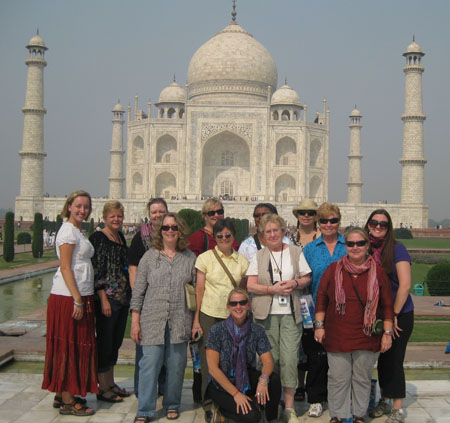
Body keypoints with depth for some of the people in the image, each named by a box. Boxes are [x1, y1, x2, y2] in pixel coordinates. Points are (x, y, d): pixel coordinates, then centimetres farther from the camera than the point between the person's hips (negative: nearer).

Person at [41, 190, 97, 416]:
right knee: (68, 346, -3)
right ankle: (67, 402, 5)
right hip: (68, 297, -9)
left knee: (76, 346, 13)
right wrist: (77, 300, -20)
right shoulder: (68, 230, -11)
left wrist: (81, 299, 14)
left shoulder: (78, 231, 17)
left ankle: (62, 395, 22)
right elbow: (65, 267, -17)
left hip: (81, 296, 9)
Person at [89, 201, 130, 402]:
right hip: (106, 298, -8)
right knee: (105, 342, 0)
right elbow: (95, 271, -14)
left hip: (123, 298, 8)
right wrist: (103, 299, -18)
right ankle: (103, 388, 9)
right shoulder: (97, 238, -10)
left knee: (116, 341, 14)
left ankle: (111, 383, 25)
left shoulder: (121, 237, 13)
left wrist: (129, 295, 16)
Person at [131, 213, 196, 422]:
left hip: (180, 322, 1)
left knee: (176, 365, 8)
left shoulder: (190, 258, 7)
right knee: (149, 364, -3)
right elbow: (138, 290, 4)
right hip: (152, 321, -1)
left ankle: (172, 404, 25)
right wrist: (135, 321, 0)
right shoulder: (150, 256, 4)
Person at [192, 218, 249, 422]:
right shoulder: (206, 257, 1)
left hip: (233, 316, 2)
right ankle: (209, 404, 13)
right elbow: (199, 289, 0)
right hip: (209, 315, -2)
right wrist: (196, 320, -4)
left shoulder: (242, 260, 8)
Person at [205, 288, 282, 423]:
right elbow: (213, 368, -16)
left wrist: (263, 379, -33)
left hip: (247, 380, 4)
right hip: (221, 385, -4)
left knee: (274, 379, -25)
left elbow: (268, 361, -9)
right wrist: (236, 394, -20)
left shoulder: (257, 331, -3)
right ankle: (221, 409, 3)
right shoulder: (217, 330, -13)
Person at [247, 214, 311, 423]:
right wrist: (272, 289, -12)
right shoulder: (258, 257, 8)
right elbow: (250, 286, 1)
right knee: (270, 359, 0)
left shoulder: (296, 252, 11)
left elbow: (306, 278, 13)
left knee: (290, 359, -6)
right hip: (266, 314, 0)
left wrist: (295, 283, -8)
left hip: (290, 314, 0)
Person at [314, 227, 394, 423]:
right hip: (337, 336, 0)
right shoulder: (333, 269, 2)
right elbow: (321, 298, 7)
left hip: (366, 338, 0)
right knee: (338, 378, 5)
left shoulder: (378, 272, 2)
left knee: (362, 378, 11)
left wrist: (387, 333, 2)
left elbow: (387, 305, 5)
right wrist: (319, 325, 3)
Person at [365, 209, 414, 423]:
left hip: (400, 314, -4)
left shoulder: (397, 249, -11)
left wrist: (393, 315, -15)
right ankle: (384, 400, 30)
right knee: (382, 358, 14)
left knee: (394, 360, 0)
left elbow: (405, 284, -16)